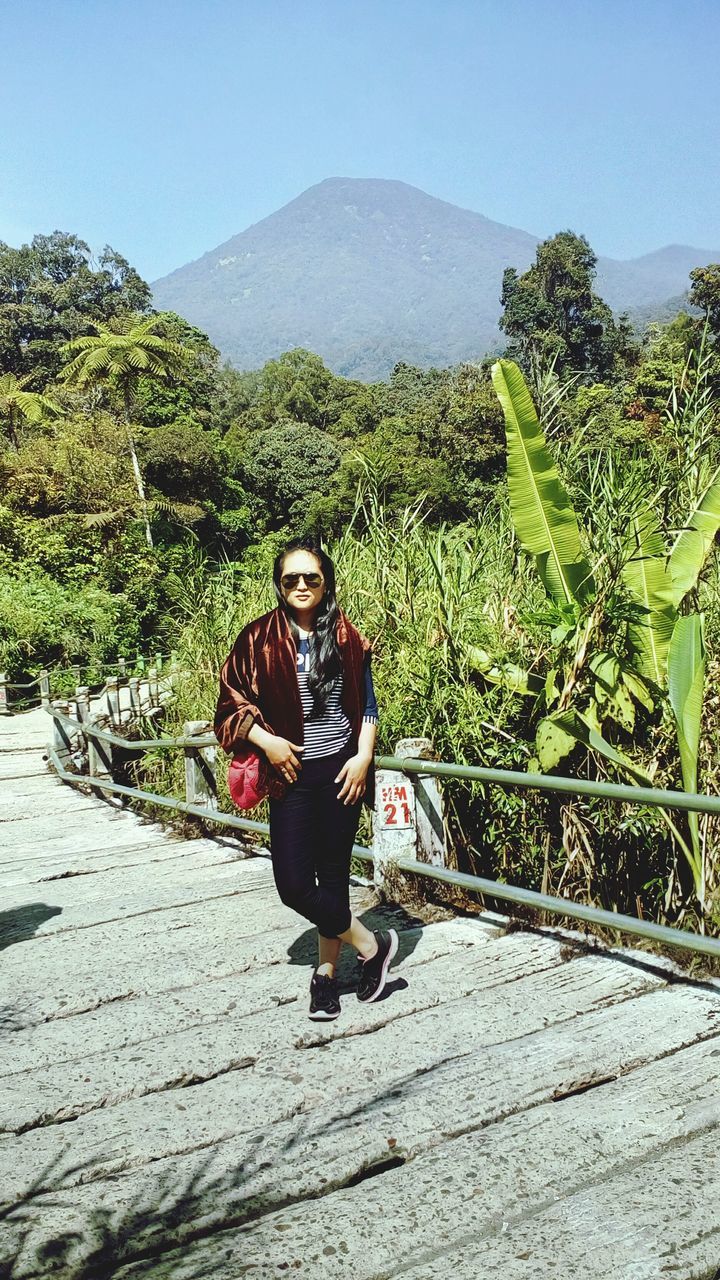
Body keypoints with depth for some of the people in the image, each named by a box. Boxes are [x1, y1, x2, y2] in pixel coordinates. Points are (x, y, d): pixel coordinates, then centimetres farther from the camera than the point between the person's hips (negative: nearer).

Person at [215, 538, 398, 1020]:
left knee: (334, 875, 7)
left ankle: (327, 972, 26)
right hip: (292, 774, 0)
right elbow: (233, 704, 4)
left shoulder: (346, 637, 3)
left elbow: (368, 705, 9)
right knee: (294, 883, -5)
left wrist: (364, 756, -3)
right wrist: (266, 740, -10)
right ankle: (372, 946, 15)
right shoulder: (259, 639, 0)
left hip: (341, 770, 0)